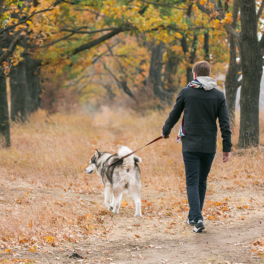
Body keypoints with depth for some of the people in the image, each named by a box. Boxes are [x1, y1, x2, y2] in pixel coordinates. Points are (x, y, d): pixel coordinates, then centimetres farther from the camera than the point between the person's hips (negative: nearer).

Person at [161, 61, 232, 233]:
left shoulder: (186, 92, -4)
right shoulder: (219, 96, 1)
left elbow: (174, 115, 7)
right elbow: (225, 124, -3)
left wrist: (165, 131, 26)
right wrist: (227, 148, 1)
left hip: (190, 145, -2)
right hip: (209, 147, 2)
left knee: (193, 183, -2)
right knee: (202, 182, 16)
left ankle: (197, 219, -17)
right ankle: (194, 217, 26)